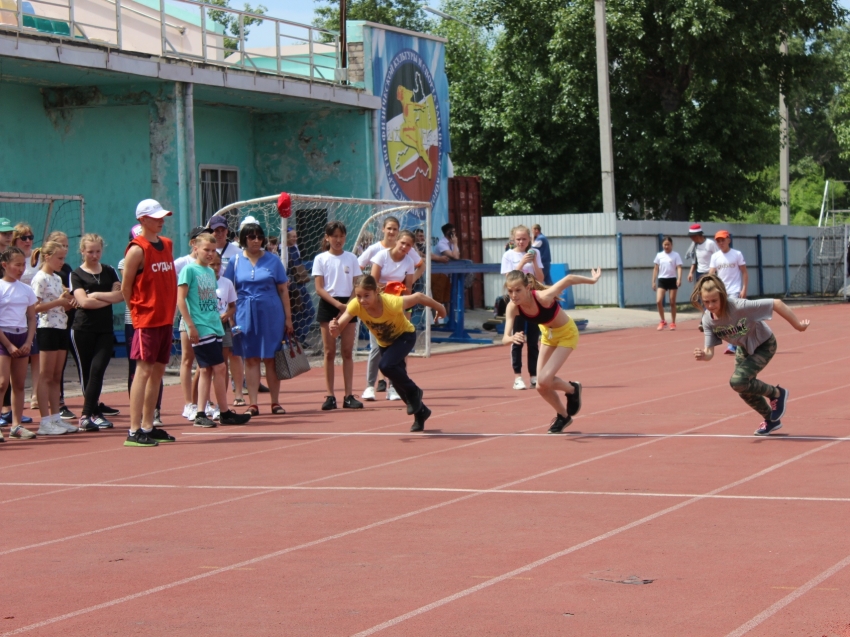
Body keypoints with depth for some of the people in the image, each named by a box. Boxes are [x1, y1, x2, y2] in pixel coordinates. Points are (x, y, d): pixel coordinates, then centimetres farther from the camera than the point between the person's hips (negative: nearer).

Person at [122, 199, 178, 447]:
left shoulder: (167, 244, 11)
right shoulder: (137, 250, -11)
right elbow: (125, 289, -9)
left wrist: (170, 312, 12)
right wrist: (140, 311, -5)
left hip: (166, 319, 8)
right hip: (147, 320, -8)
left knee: (158, 371, 9)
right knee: (143, 370, -9)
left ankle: (148, 426, 16)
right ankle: (134, 431, -9)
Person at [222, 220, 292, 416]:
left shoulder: (272, 260, 4)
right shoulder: (236, 262, 4)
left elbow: (283, 290, 6)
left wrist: (288, 317, 2)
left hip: (271, 314, 0)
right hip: (245, 315, 0)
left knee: (271, 358, 3)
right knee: (251, 359, 2)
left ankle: (275, 402, 9)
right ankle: (252, 404, 4)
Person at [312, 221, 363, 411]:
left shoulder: (351, 259, 7)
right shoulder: (321, 259, 1)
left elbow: (357, 286, 5)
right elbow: (319, 289, -4)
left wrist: (349, 306, -13)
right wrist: (338, 304, -16)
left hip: (348, 305, 2)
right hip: (328, 306, -2)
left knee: (348, 352, 0)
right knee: (329, 352, -1)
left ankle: (348, 395, 1)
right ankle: (330, 396, 1)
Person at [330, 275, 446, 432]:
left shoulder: (392, 303, -39)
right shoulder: (355, 305, -29)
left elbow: (418, 297, -22)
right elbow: (338, 329, -34)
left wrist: (438, 308, -6)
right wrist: (334, 328, -59)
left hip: (405, 336, -5)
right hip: (384, 343, 5)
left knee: (386, 366, -30)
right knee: (397, 382, 12)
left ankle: (413, 392, -4)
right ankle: (420, 412, 37)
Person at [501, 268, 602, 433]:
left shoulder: (543, 297, -38)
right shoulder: (512, 308, -24)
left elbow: (569, 279, -25)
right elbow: (505, 338, -30)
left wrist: (592, 280, -10)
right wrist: (512, 338, -54)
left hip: (566, 334, -5)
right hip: (548, 334, 5)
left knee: (544, 380, -20)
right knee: (542, 387, 5)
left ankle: (572, 389, 12)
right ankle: (563, 416, 33)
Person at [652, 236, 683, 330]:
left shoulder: (676, 255, -1)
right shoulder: (659, 255, 6)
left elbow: (679, 268, -8)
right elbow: (656, 269, 11)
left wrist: (679, 279, -24)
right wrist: (653, 282, 7)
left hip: (672, 279, -2)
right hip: (662, 280, 2)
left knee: (672, 302, 5)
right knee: (658, 301, -12)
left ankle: (673, 323, 16)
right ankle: (662, 322, 3)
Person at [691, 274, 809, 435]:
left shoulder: (739, 307, -39)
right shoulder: (708, 320, -21)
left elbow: (776, 303, -36)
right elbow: (709, 352, -18)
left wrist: (797, 325, -29)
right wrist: (703, 355, -43)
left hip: (764, 345, -6)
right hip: (744, 348, 7)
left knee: (738, 381, -24)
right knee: (745, 391, 14)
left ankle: (777, 393, 3)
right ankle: (772, 421, 42)